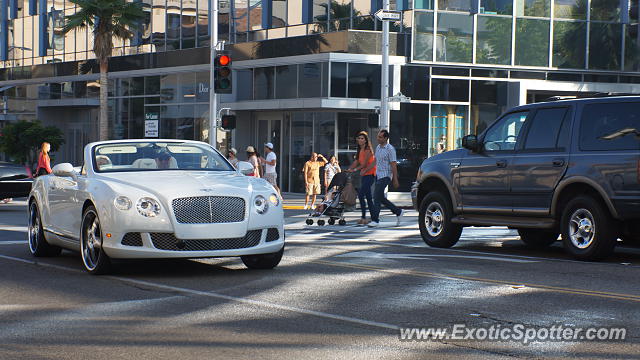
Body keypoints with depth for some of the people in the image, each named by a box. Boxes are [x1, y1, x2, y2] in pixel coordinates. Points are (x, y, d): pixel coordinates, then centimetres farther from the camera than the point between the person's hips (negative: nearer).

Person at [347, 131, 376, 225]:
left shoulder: (367, 150, -11)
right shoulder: (360, 150, 16)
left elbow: (365, 164, -17)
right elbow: (356, 162, 14)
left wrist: (355, 169, -21)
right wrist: (349, 169, 2)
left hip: (370, 174, -10)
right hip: (365, 175, 10)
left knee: (361, 194, -16)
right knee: (368, 197, 10)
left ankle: (364, 217, -15)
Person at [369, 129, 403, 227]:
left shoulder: (390, 149, -11)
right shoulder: (378, 147, 13)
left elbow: (393, 165, -13)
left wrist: (395, 179, -15)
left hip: (385, 176, -8)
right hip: (378, 175, 8)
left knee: (377, 197, -13)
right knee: (380, 198, 9)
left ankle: (375, 220, -8)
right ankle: (398, 212, 23)